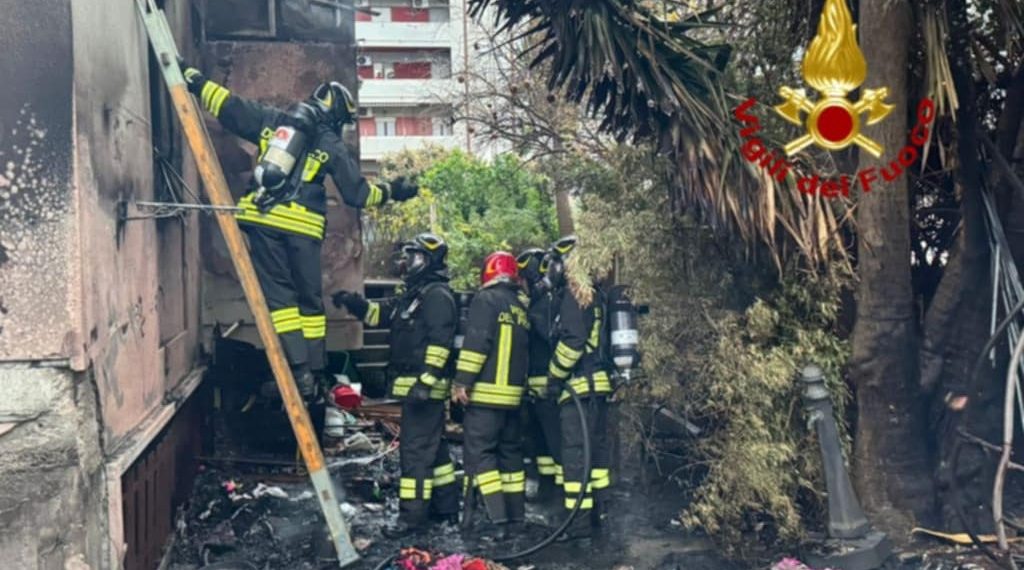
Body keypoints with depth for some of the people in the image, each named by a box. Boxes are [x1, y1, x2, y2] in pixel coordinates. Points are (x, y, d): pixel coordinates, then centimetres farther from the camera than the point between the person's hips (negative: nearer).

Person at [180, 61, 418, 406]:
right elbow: (357, 193, 9)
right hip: (303, 227, -1)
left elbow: (227, 106, 14)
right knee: (310, 299, 11)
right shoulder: (332, 145, 7)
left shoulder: (271, 120, 13)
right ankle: (314, 373, 11)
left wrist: (191, 77, 24)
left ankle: (299, 371, -8)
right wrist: (390, 192, 25)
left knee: (279, 295, 1)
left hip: (263, 220, 1)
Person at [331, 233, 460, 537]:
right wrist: (354, 303, 6)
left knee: (415, 449, -10)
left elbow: (439, 342, -23)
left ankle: (412, 515, -7)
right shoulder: (413, 294, 19)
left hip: (425, 386, -11)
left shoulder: (437, 295, -14)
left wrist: (426, 381, -28)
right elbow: (380, 313, 24)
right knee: (434, 446, 16)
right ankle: (446, 506, 26)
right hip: (416, 385, 11)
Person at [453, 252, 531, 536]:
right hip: (513, 395, 8)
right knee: (511, 453, 13)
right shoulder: (521, 308, 17)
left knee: (478, 452, -6)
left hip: (485, 393, -8)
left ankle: (497, 516, -13)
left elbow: (476, 343, -16)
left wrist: (462, 381, -15)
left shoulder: (486, 299, -6)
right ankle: (516, 516, 16)